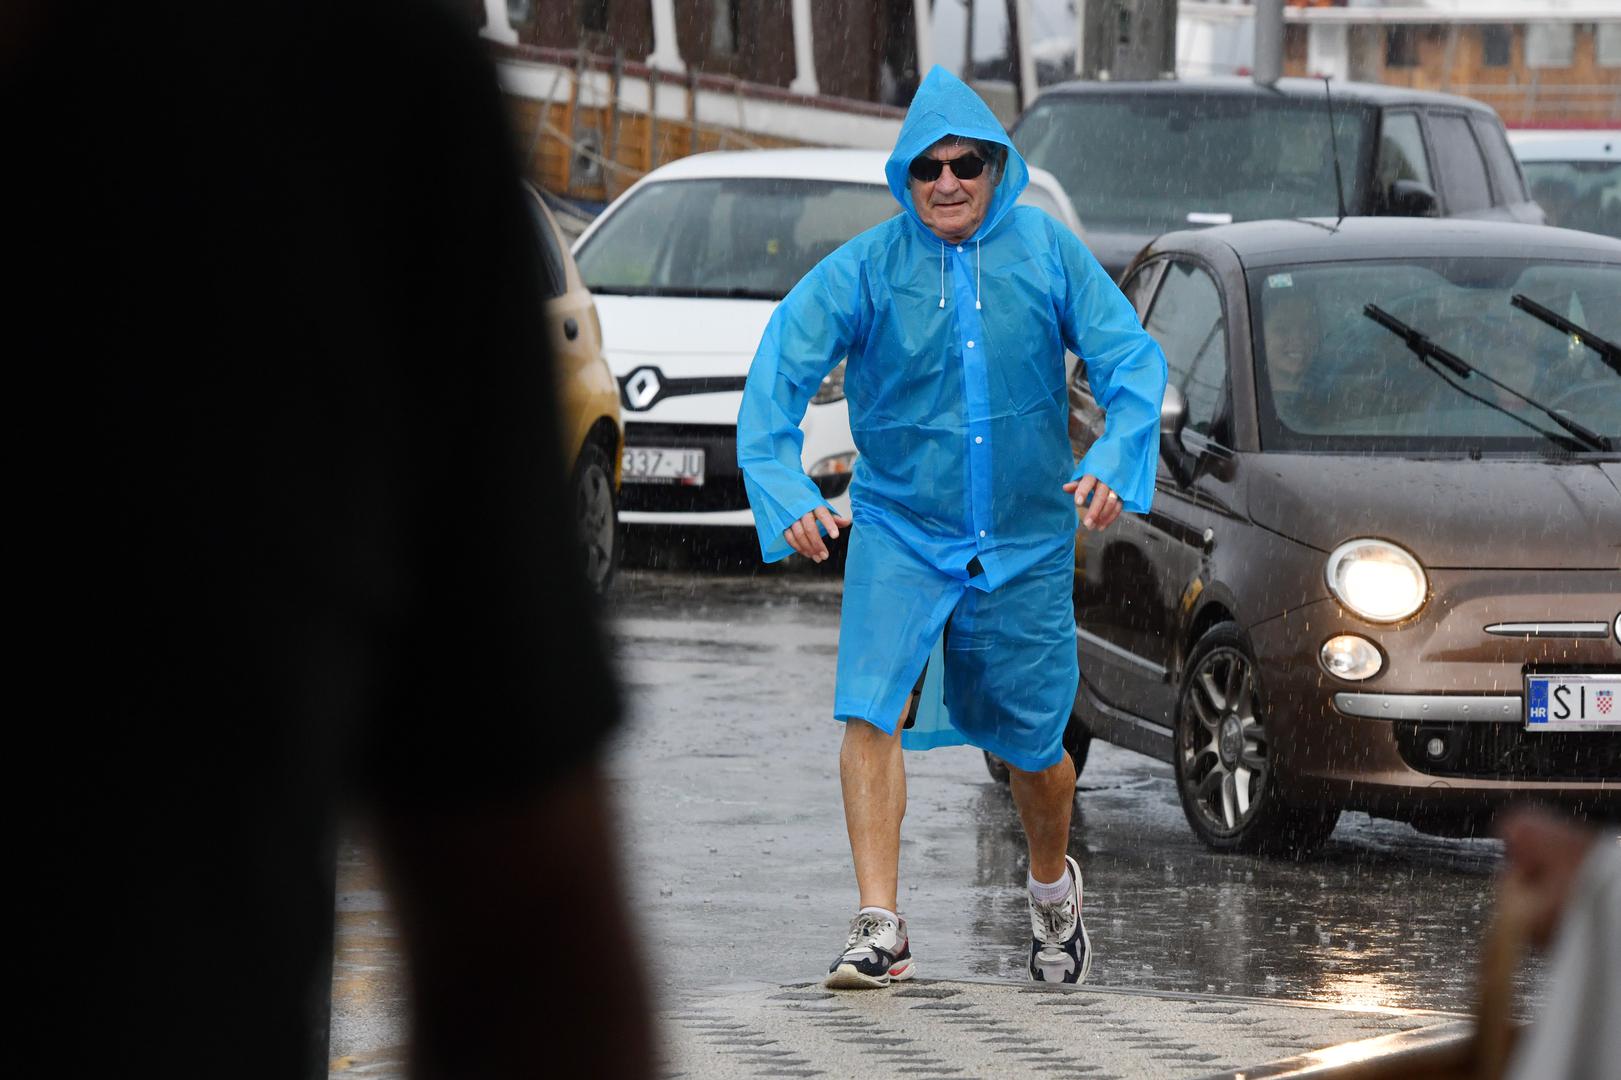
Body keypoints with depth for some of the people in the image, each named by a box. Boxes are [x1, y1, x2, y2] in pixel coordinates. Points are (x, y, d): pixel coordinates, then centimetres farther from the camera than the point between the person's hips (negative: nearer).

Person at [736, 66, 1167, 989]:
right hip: (900, 528, -1)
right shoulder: (863, 271, -8)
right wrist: (788, 494, -27)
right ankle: (881, 929, -21)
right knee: (874, 712, -21)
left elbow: (1132, 359, -5)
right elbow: (779, 376, -12)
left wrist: (1114, 461, -24)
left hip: (1026, 538, 1)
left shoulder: (1048, 251, -4)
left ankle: (1054, 886, 40)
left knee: (1034, 744, 10)